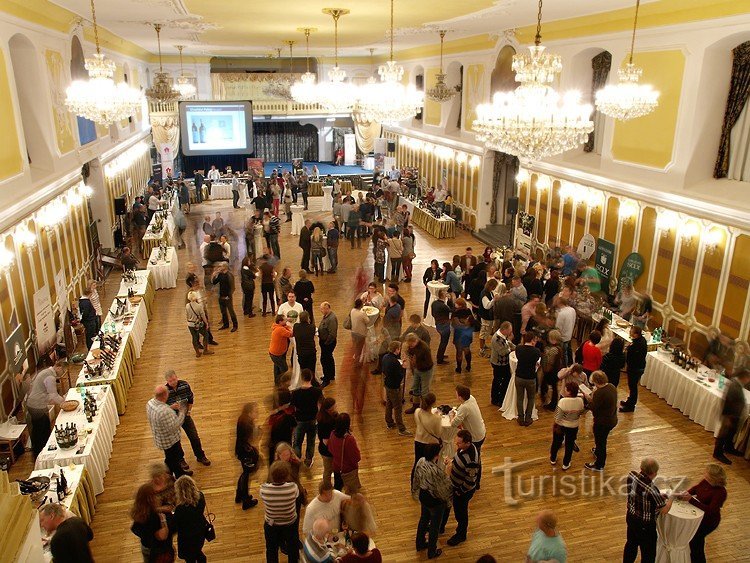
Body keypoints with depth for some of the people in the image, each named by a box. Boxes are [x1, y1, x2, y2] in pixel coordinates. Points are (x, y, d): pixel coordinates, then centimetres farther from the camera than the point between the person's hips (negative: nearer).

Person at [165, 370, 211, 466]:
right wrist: (171, 407, -34)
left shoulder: (184, 384, -15)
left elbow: (191, 399, 2)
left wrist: (189, 411, 1)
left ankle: (200, 456, 31)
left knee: (195, 437, 11)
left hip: (185, 416, 2)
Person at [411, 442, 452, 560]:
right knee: (435, 525, 19)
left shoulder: (421, 461, -17)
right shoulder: (437, 471, -39)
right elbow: (445, 487, -23)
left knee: (424, 519, 30)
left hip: (423, 496, 6)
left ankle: (420, 544, 52)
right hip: (435, 501, -6)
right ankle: (432, 552, 40)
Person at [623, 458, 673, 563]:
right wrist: (671, 498, -4)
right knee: (648, 554, 18)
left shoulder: (631, 476, -17)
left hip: (631, 518, 7)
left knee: (631, 543, 30)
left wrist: (659, 496, 3)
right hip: (645, 525, -7)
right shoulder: (651, 490, -36)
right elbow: (664, 510, -21)